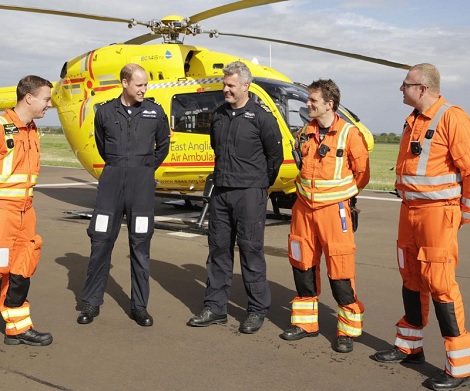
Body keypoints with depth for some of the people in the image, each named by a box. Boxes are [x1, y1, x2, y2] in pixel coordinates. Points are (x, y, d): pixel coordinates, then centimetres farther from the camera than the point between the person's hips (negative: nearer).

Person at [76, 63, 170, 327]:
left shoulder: (155, 112, 3)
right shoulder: (106, 112, 4)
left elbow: (163, 145, 15)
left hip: (142, 183, 0)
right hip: (112, 180, 1)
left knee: (141, 245, 3)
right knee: (101, 241, 3)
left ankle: (139, 305, 13)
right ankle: (92, 302, 15)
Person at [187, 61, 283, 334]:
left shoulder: (262, 117, -7)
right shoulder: (219, 115, 12)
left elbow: (275, 155, -1)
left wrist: (261, 183, 7)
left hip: (250, 193, -6)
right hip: (221, 191, 6)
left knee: (251, 250, -1)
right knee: (219, 249, 9)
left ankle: (258, 311, 12)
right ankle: (215, 308, 19)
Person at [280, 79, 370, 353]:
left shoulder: (349, 134, -9)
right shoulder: (304, 134, 8)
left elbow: (362, 173, -1)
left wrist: (339, 193, 8)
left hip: (334, 209, -6)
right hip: (304, 207, 6)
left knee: (341, 270, -3)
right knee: (303, 265, 12)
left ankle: (348, 331, 11)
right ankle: (306, 323, 26)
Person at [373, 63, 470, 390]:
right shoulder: (412, 121, 14)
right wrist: (408, 203, 19)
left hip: (438, 212, -8)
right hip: (409, 211, 8)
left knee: (439, 283, -8)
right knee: (412, 279, 15)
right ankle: (410, 346, 30)